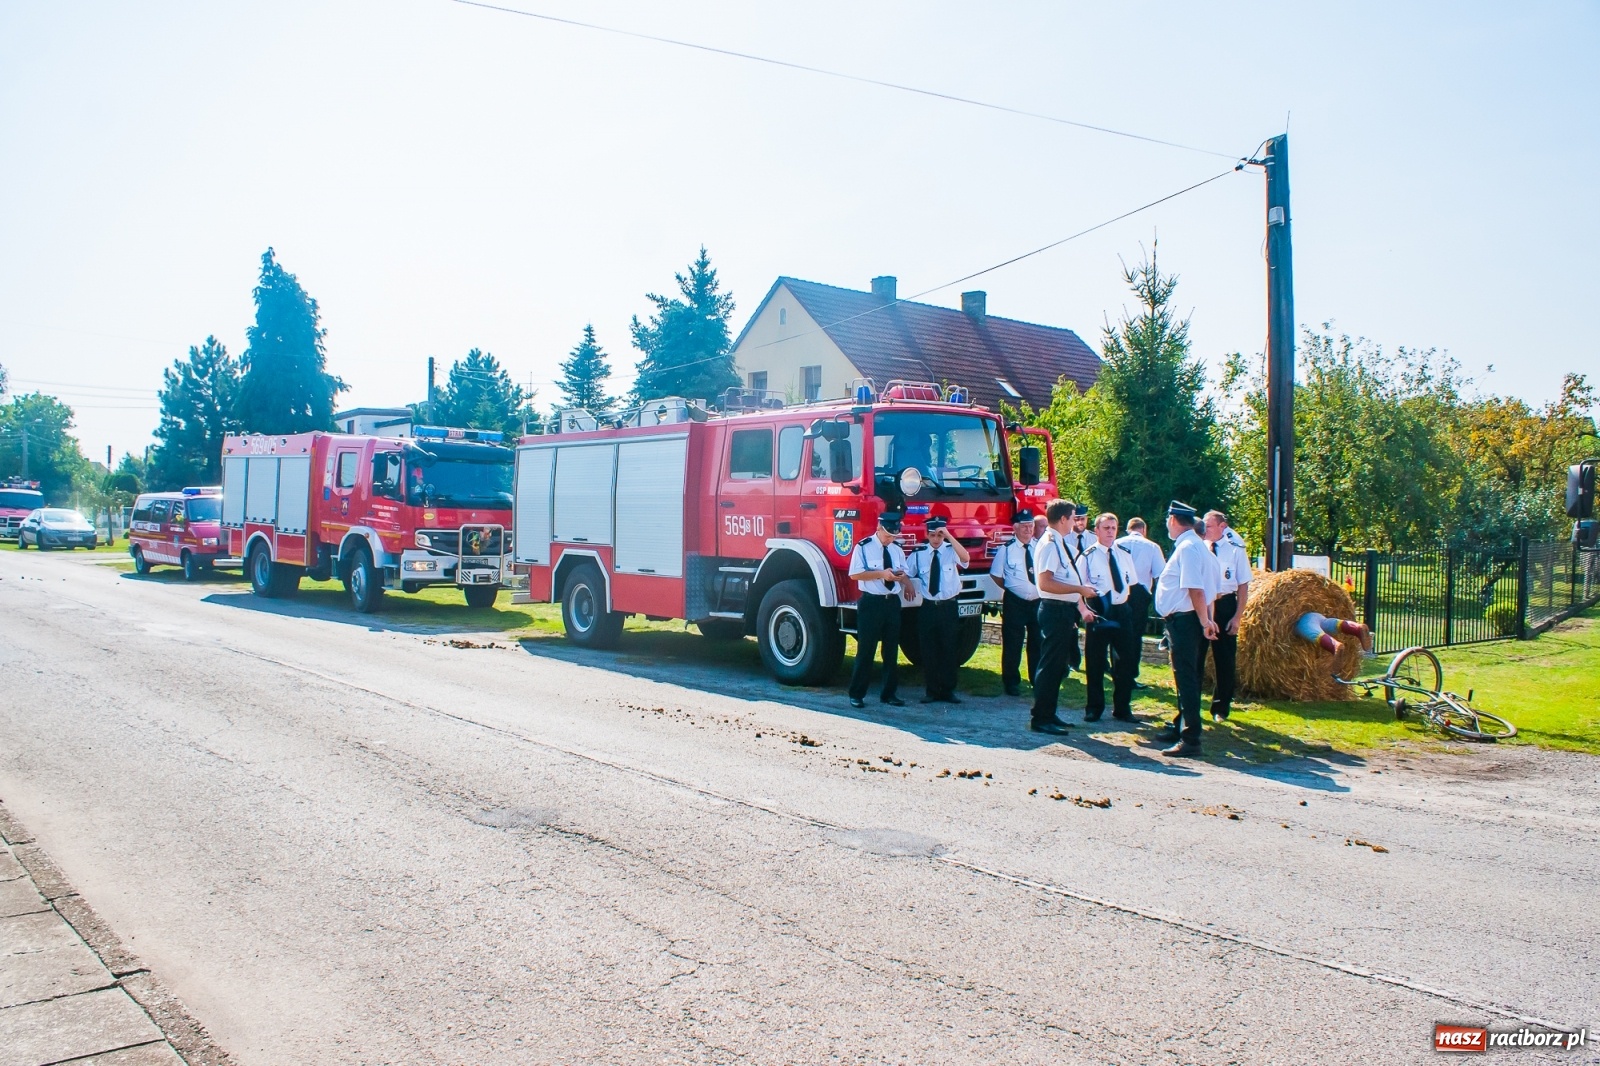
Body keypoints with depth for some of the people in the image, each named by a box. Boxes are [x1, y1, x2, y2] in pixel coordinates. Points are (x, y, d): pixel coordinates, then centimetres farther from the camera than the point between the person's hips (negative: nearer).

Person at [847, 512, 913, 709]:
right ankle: (857, 694, 6)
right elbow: (855, 574, -13)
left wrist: (902, 577, -8)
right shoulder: (863, 547, -7)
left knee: (891, 649, 10)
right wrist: (881, 574, -21)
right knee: (866, 649, -3)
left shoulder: (897, 550, 12)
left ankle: (889, 693, 20)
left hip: (892, 602, 6)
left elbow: (904, 574, 16)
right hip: (871, 602, -6)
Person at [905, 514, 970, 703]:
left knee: (949, 650, 4)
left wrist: (949, 536, -29)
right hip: (928, 608, 2)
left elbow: (965, 558, -24)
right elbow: (905, 574, 13)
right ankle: (932, 691, 14)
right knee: (929, 652, 5)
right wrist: (911, 587, -7)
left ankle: (948, 691, 14)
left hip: (949, 607, -2)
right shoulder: (918, 554, 4)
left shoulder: (951, 550, -3)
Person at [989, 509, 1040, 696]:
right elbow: (995, 574, 3)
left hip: (1038, 601, 3)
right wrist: (1010, 588, 0)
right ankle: (1012, 682, 15)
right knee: (1012, 645, 3)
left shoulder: (1040, 546, 1)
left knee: (1038, 643, 12)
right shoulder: (1006, 549, -6)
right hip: (1015, 603, -3)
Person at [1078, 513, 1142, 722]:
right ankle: (1094, 707, 18)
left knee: (1125, 660, 8)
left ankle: (1122, 708, 22)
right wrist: (1084, 609, -20)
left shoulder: (1124, 554, 7)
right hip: (1099, 612, -4)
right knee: (1095, 661, 4)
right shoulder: (1088, 556, -6)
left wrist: (1126, 597, 8)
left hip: (1122, 611, 4)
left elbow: (1132, 582, 18)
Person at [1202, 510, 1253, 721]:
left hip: (1224, 606, -2)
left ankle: (1220, 708, 20)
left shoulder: (1236, 550, -6)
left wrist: (1237, 617, -8)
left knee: (1225, 659, 6)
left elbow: (1243, 586, -4)